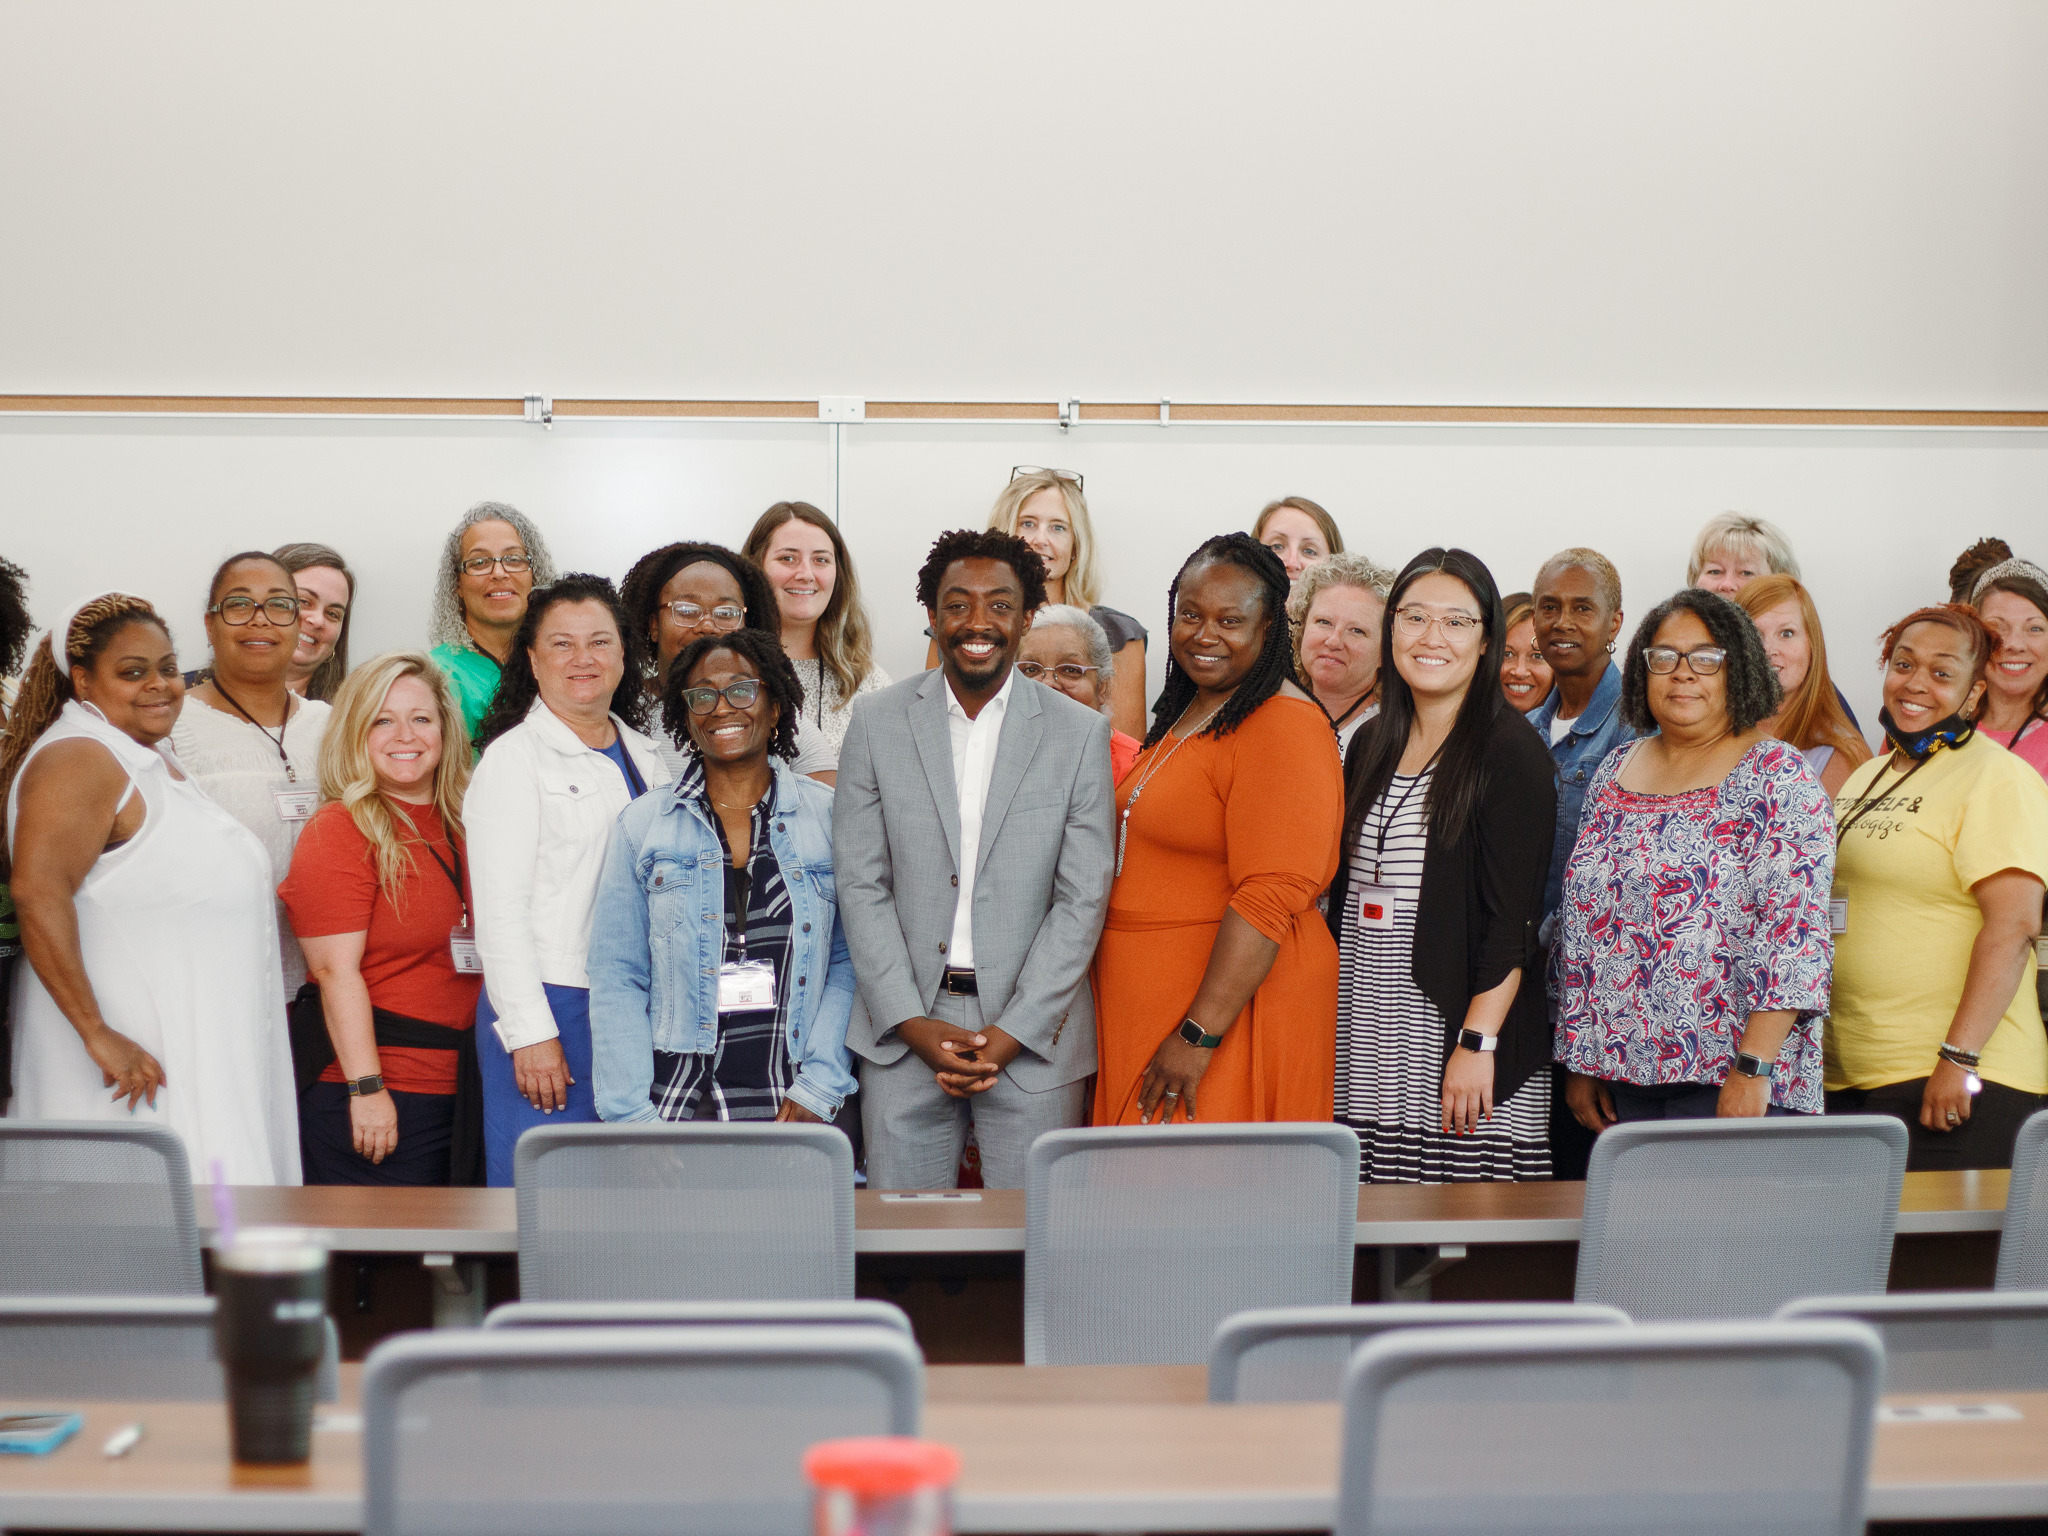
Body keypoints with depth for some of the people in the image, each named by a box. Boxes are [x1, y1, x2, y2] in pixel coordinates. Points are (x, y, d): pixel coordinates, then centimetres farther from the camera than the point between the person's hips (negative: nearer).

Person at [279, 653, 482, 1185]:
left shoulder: (460, 826, 12)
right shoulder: (338, 830, -8)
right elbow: (337, 971, -14)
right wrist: (366, 1088, -18)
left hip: (460, 1091, 7)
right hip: (369, 1089, -7)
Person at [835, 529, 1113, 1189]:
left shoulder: (1081, 732, -1)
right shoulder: (878, 724, 2)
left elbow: (1082, 897, -3)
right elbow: (860, 885, 1)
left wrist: (1013, 1032, -10)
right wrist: (913, 1023, -8)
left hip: (1033, 1033, -1)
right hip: (903, 1030, 1)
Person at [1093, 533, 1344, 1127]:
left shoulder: (1286, 727, -16)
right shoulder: (1188, 711, 14)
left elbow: (1269, 899, -23)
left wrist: (1200, 1035, -24)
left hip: (1226, 1003, -9)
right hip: (1148, 1004, 9)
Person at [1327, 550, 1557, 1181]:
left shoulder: (1510, 750, -6)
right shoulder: (1372, 744, 14)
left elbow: (1512, 918, -12)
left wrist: (1477, 1044, -18)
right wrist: (1334, 1022, 13)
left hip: (1456, 1025, -6)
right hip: (1365, 1036, 6)